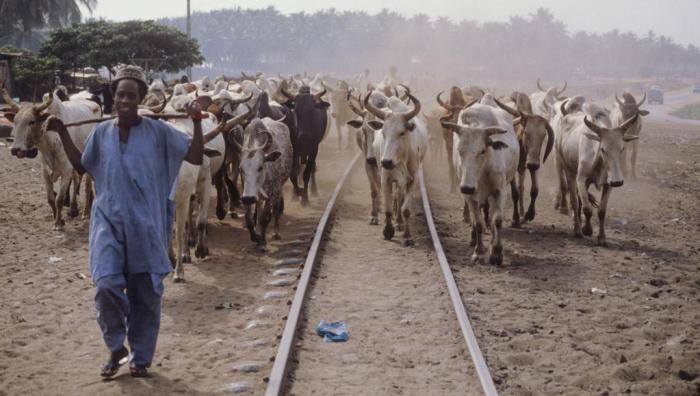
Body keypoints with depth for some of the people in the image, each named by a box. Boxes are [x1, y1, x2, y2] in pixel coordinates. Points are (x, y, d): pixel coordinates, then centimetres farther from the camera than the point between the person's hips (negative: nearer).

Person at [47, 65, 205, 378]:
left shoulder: (158, 131, -3)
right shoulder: (102, 132, 6)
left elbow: (196, 157, -3)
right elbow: (82, 167, 19)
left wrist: (197, 122, -14)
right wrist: (62, 134, 12)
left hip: (146, 224, -1)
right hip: (109, 220, 1)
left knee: (146, 292, 6)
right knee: (106, 285, -15)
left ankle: (140, 357, 24)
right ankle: (116, 347, 10)